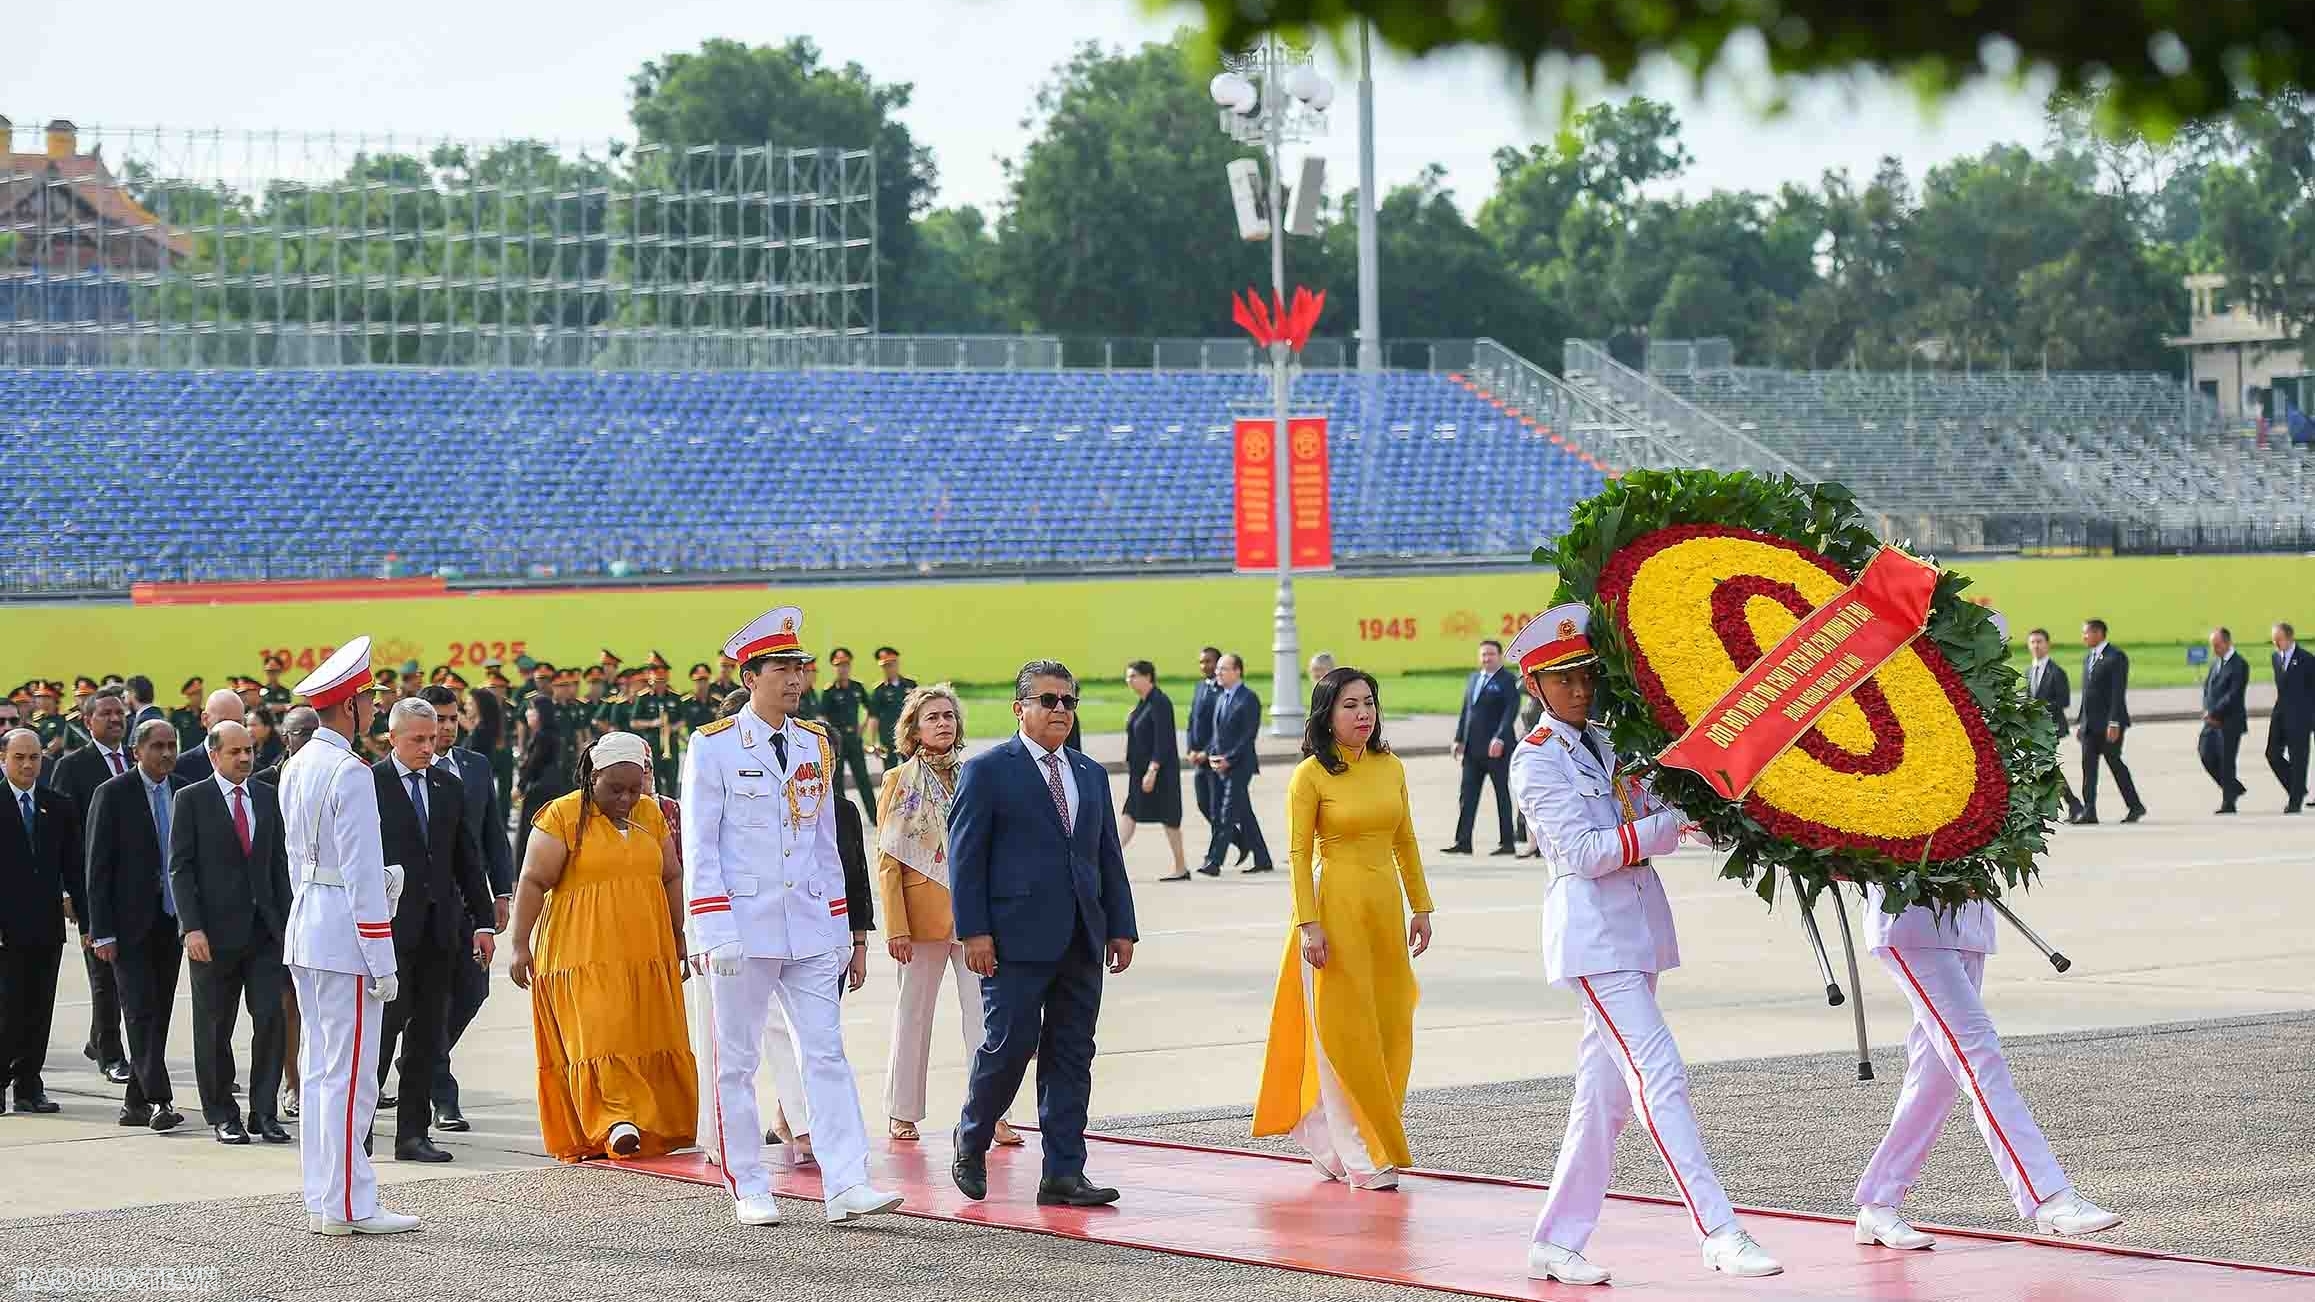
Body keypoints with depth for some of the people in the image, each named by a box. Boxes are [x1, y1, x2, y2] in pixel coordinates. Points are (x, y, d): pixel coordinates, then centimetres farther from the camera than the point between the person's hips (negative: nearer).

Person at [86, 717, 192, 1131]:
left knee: (160, 1013, 8)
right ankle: (159, 1099, -14)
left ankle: (137, 1102, 15)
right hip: (130, 923, -5)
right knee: (141, 1011, -10)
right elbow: (98, 867, -6)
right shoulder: (113, 794, -5)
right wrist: (102, 932, -11)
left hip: (172, 921, 5)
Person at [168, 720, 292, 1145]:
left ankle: (263, 1112, 2)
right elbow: (180, 867, -5)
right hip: (215, 932, -3)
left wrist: (286, 921, 7)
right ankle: (221, 1115, 13)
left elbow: (279, 864, 14)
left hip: (265, 929, 3)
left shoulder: (268, 798, 11)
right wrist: (192, 927, -13)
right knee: (215, 1027, 4)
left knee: (271, 1018, -5)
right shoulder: (191, 800, -1)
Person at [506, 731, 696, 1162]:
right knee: (599, 1035, -15)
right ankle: (616, 1121, -19)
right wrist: (519, 944, -12)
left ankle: (656, 1129, 9)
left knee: (651, 1041, 3)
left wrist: (679, 937, 19)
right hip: (583, 956, -5)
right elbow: (533, 881, -7)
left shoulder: (651, 815, 13)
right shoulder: (564, 816, -4)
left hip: (646, 955, 5)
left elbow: (672, 877, 20)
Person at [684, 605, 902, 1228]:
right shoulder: (713, 746, -4)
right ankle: (749, 1190, 12)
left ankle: (847, 1185, -8)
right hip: (743, 929, -4)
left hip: (810, 930, 4)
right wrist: (715, 932, -14)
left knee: (827, 1054, -3)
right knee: (737, 1061, 3)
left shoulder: (816, 745, 12)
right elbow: (699, 848, -6)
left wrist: (842, 929, 14)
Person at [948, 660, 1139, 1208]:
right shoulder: (988, 771, -1)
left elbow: (1108, 857, 19)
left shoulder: (1090, 774, 17)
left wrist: (1121, 927, 12)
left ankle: (1063, 1173, 6)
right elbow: (965, 855, -6)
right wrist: (974, 930, -13)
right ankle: (971, 1142, 17)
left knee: (1072, 1056, 4)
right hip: (1017, 938, -6)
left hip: (1081, 940, 6)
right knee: (1010, 1043, -7)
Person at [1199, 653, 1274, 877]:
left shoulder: (1249, 699, -10)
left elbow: (1248, 735, -14)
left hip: (1239, 765, -8)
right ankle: (1262, 860, 20)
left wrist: (1228, 759, -17)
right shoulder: (1220, 697, 15)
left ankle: (1214, 862, -14)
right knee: (1244, 815, 12)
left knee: (1227, 815, -11)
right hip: (1221, 764, 8)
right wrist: (1212, 756, 3)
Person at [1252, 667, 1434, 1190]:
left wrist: (1420, 906, 12)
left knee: (1391, 1031, 7)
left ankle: (1325, 1136, 21)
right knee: (1345, 1033, -2)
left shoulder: (1390, 767, 9)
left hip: (1385, 906, 6)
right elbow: (1299, 854, -8)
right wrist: (1308, 924, -15)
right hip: (1336, 905, -6)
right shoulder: (1310, 775, -7)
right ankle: (1361, 1157, 3)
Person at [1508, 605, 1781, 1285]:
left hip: (1637, 930, 8)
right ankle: (1720, 1234, -19)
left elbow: (1658, 817, 15)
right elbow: (1581, 852, -15)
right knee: (1660, 1075, -14)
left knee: (1605, 1092, 9)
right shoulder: (1537, 759, -7)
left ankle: (1557, 1240, 16)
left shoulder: (1610, 744, 15)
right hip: (1592, 934, -8)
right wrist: (1670, 825, -19)